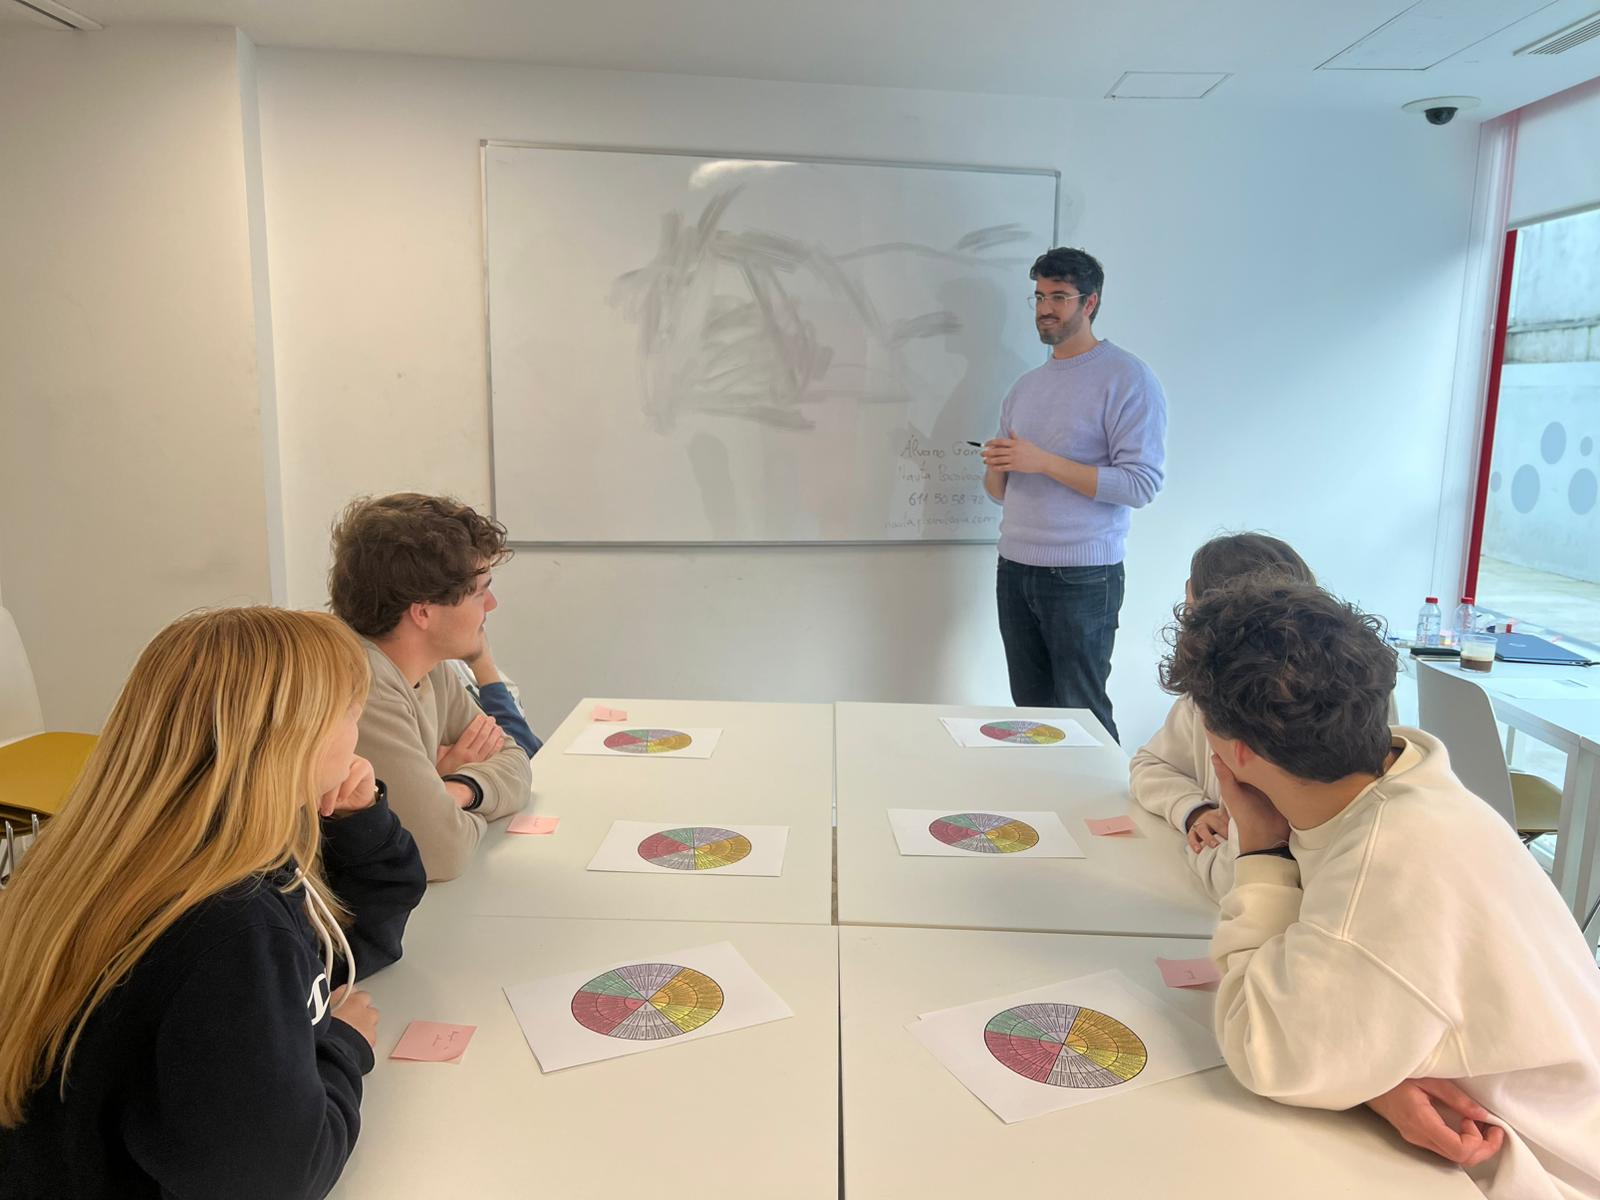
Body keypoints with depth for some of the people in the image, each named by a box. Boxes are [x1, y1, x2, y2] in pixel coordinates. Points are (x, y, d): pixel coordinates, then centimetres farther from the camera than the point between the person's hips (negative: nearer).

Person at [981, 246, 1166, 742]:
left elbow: (1141, 484, -15)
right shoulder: (1026, 386, 15)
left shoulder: (1127, 379, -6)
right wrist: (996, 469, -6)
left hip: (1082, 577, -6)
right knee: (1030, 711, 11)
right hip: (1015, 570, 6)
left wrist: (1044, 462, -18)